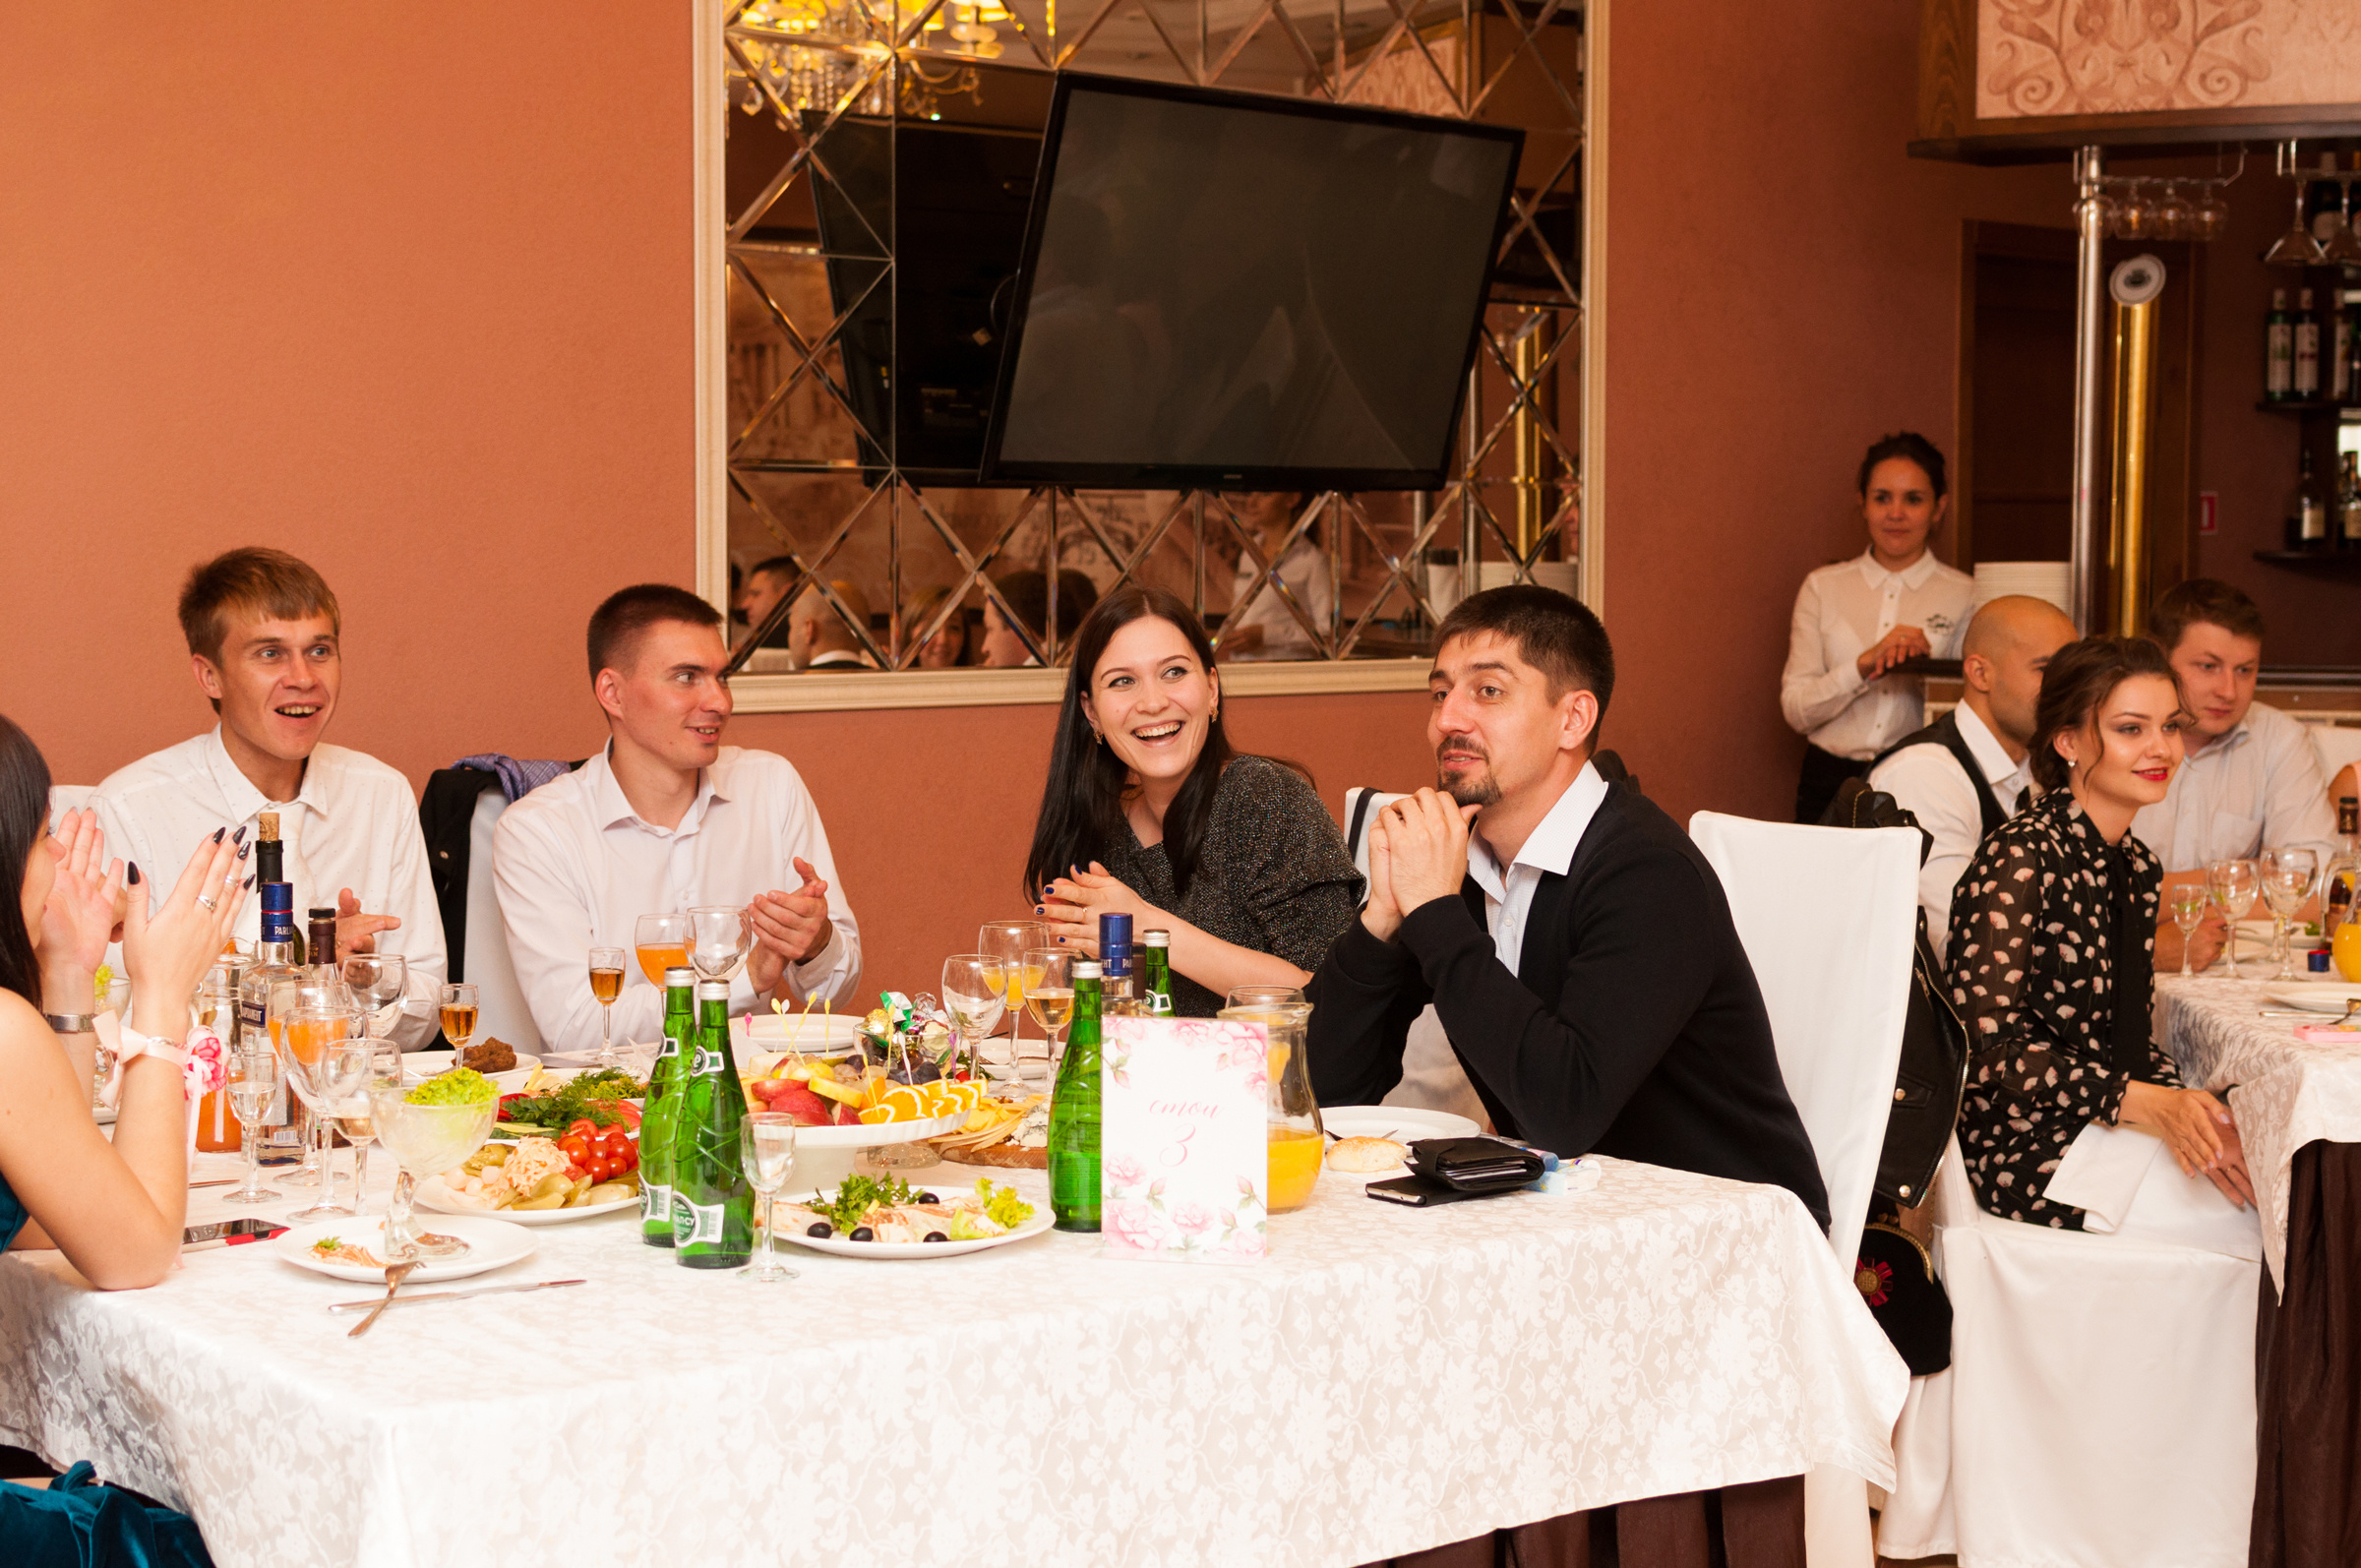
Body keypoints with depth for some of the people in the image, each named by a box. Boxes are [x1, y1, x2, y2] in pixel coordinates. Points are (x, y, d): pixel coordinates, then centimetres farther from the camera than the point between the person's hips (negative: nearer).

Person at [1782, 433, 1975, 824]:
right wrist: (1864, 666, -13)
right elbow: (1795, 710, 1)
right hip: (1832, 782, 1)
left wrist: (1927, 664, -13)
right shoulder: (1823, 587, 9)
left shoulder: (1964, 595, 7)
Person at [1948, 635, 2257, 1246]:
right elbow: (1986, 1044, -19)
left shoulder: (2137, 865, 11)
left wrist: (2192, 1114, -8)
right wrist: (2150, 1104, -26)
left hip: (2112, 1123, 8)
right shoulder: (2019, 861, -16)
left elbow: (2131, 1036, 13)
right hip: (2027, 1145, -8)